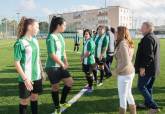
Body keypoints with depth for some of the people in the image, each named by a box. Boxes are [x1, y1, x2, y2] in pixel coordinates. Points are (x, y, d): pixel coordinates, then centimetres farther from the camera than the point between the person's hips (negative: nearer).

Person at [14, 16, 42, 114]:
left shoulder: (35, 40, 5)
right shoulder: (20, 43, -16)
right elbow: (17, 63, -15)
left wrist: (41, 71, 15)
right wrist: (25, 78, -19)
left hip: (37, 76, 6)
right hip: (26, 78, -6)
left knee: (35, 97, 18)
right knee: (25, 100, 8)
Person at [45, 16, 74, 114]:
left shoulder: (60, 36, 7)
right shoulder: (51, 37, -19)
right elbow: (52, 55, -21)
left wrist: (66, 62, 0)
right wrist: (63, 64, -12)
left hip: (61, 66, 8)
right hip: (52, 67, -8)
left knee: (70, 82, 9)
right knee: (55, 87, 5)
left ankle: (62, 102, 29)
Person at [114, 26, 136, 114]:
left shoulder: (122, 44, -21)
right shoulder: (129, 43, 7)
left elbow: (126, 62, -26)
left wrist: (117, 71, -13)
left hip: (124, 74, -9)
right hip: (130, 72, 9)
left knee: (122, 97, 5)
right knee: (128, 94, 22)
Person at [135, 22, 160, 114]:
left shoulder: (148, 39, -19)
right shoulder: (155, 38, 14)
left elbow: (149, 55, -26)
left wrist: (143, 67, -22)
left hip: (147, 68, -10)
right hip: (154, 68, 10)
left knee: (141, 86, -2)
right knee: (149, 87, 19)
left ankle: (153, 106, -3)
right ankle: (147, 104, 32)